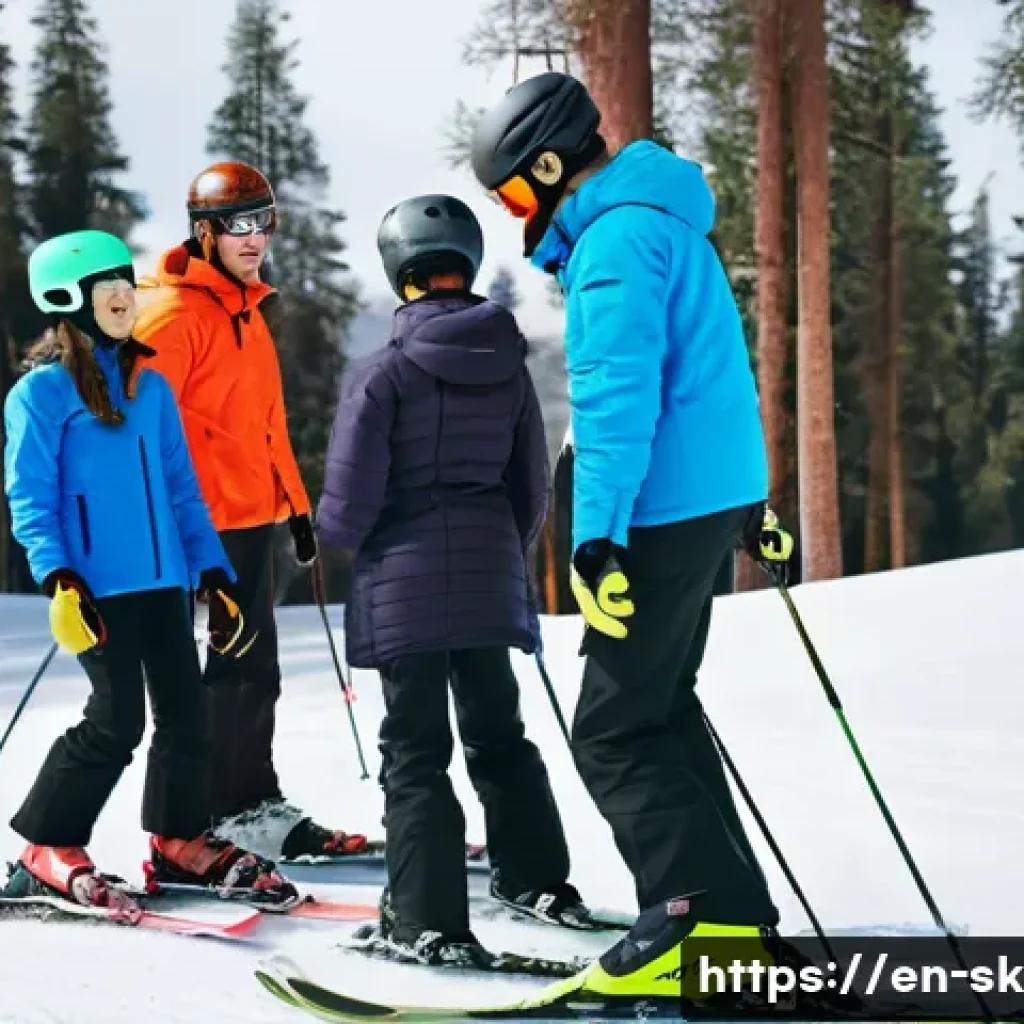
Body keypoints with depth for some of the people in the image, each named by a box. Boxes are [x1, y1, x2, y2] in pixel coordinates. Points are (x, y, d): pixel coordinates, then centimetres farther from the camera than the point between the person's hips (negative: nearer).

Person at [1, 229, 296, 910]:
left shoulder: (150, 386, 16)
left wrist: (215, 575, 11)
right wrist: (58, 579, -19)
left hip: (165, 577, 6)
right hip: (97, 586, -6)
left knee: (186, 713, 6)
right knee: (118, 720, -10)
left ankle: (180, 841, 23)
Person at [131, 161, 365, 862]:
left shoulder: (244, 306, 18)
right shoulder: (174, 312, -11)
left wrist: (296, 505, 22)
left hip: (255, 514, 9)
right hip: (208, 519, -9)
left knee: (255, 666, 13)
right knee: (238, 668, -6)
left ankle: (256, 805, 21)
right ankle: (239, 811, 1)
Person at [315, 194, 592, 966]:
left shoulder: (384, 372, -13)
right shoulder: (510, 368, 3)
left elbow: (351, 499, -12)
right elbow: (532, 486, 10)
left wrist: (336, 534, 10)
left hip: (405, 583, -5)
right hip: (490, 578, 5)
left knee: (416, 750, 0)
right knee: (499, 733, 20)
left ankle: (427, 921, -2)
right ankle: (539, 879, 27)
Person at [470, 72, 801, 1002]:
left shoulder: (617, 239, -16)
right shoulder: (659, 220, 17)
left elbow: (616, 399, -24)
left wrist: (596, 538, -26)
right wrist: (747, 506, 30)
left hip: (664, 509, -10)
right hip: (709, 497, 10)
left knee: (616, 731, -5)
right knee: (659, 708, 17)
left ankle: (707, 917, -9)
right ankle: (731, 916, 17)